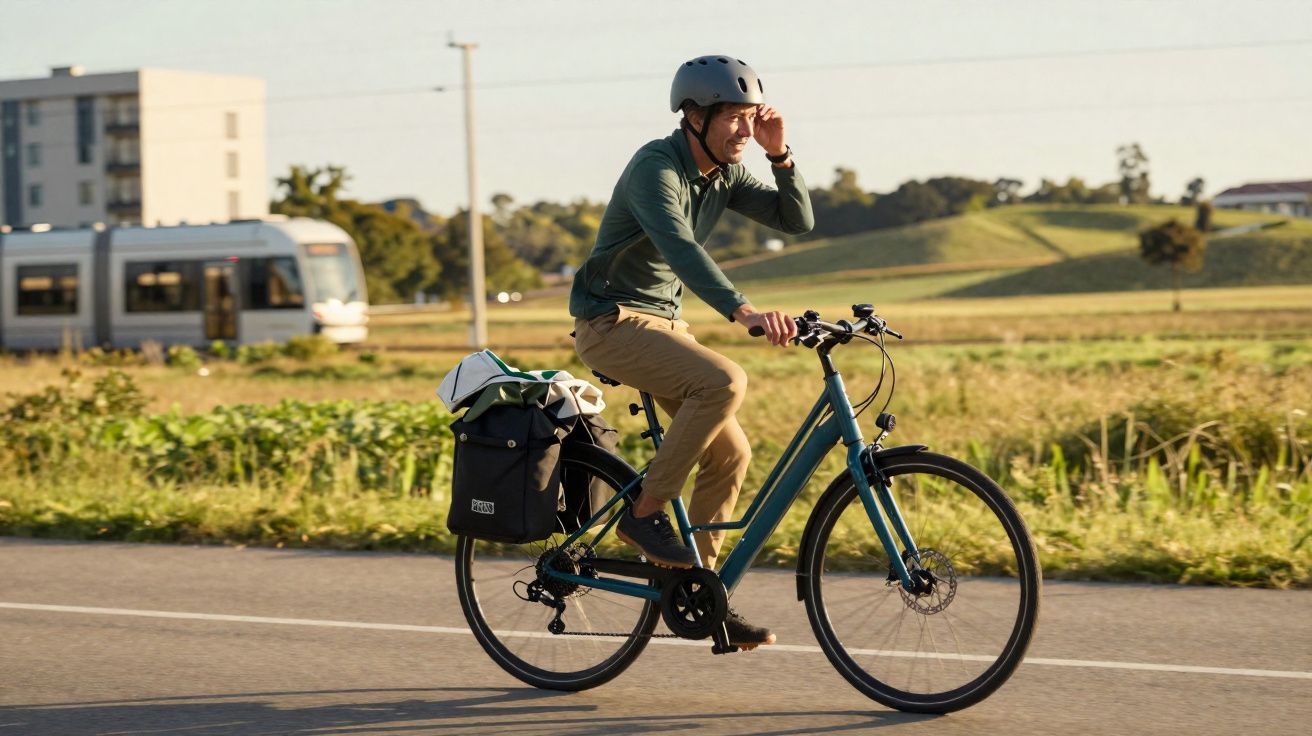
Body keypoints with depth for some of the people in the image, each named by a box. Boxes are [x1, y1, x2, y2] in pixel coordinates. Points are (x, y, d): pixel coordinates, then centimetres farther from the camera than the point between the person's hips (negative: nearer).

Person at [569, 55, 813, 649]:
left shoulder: (724, 173, 4)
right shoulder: (655, 167, -22)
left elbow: (797, 220, 2)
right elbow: (679, 247, -38)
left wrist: (780, 155, -13)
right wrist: (744, 311, -52)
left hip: (664, 321, 9)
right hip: (613, 322, -9)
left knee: (729, 453, 2)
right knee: (723, 381, -30)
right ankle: (645, 513, -18)